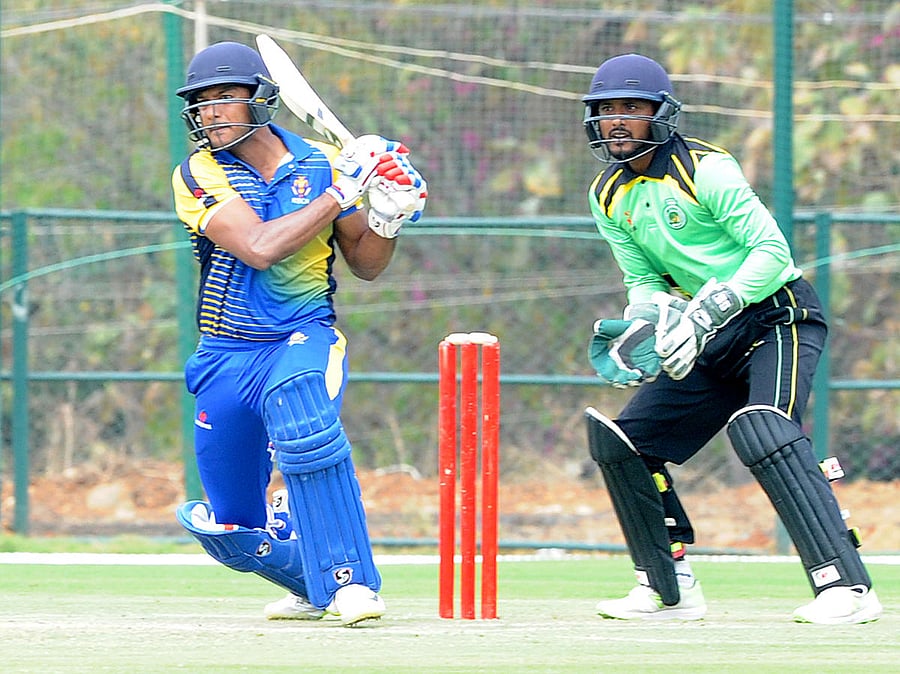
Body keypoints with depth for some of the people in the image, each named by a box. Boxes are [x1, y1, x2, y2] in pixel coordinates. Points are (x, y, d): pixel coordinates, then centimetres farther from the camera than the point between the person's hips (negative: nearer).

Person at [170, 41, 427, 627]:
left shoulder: (321, 164, 0)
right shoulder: (199, 176, -6)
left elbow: (366, 264, 10)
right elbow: (258, 248, -22)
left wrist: (388, 216, -11)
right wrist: (339, 193, -21)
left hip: (306, 336, -2)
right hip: (227, 358, 2)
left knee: (304, 430, -37)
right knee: (232, 531, 6)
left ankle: (348, 581, -27)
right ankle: (313, 584, 36)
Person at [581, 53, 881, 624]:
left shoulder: (704, 168, -15)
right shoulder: (609, 196, 7)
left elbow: (771, 250, -20)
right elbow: (644, 280, 11)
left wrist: (708, 311, -29)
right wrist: (648, 318, -13)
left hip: (778, 317, -8)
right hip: (713, 341, 8)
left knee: (761, 429, -31)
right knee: (620, 440, 3)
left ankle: (847, 585, -36)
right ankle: (670, 589, 15)